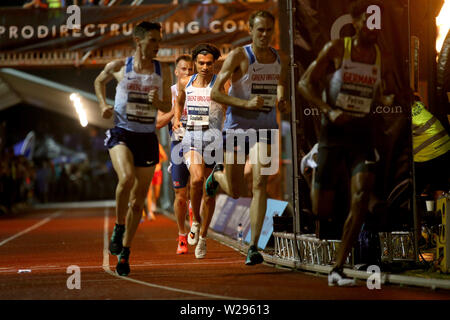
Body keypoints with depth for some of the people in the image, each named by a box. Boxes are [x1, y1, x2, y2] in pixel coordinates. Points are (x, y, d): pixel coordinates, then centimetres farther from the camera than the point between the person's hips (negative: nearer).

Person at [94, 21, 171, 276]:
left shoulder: (163, 71, 6)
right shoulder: (118, 67, 1)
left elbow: (168, 107, 12)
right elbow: (100, 81, 22)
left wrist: (157, 102, -10)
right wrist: (103, 104, 6)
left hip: (148, 138, 3)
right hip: (121, 133, -3)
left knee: (138, 200, 4)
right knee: (127, 178, -31)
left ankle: (124, 252, 19)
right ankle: (119, 227, -8)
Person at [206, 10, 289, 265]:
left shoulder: (281, 60, 5)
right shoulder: (238, 56, -9)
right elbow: (215, 93, -12)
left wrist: (283, 101, 5)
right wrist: (246, 104, -24)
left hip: (266, 129, 2)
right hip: (237, 127, -2)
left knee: (260, 183, -18)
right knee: (236, 192, 9)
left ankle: (254, 247, -15)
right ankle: (218, 175, 48)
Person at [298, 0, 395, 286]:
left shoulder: (382, 58, 7)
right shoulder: (337, 49, -3)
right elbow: (305, 83, -2)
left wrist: (389, 100, -2)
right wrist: (329, 111, -16)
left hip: (363, 133, 2)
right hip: (334, 132, -2)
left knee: (362, 191, -22)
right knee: (321, 213, -3)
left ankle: (338, 269, -15)